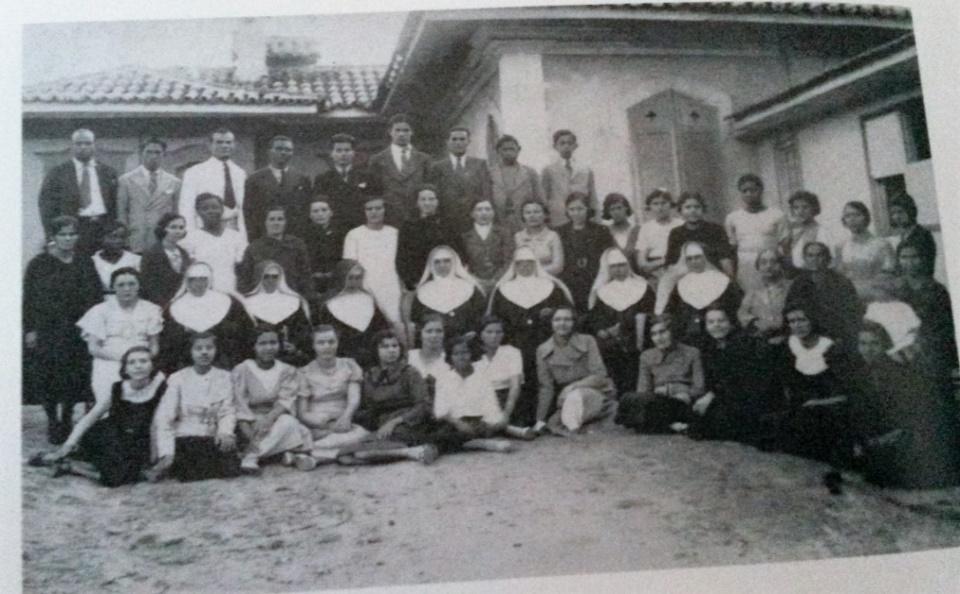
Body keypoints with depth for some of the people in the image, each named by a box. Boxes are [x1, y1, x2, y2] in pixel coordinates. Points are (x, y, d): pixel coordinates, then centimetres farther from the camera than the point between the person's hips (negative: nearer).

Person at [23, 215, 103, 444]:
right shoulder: (39, 264, 0)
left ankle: (66, 419, 20)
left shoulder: (85, 264, 6)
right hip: (45, 330, -1)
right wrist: (29, 329, -7)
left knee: (73, 381, 4)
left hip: (76, 331, 2)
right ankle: (52, 420, 13)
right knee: (46, 379, 0)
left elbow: (96, 297, 6)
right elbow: (28, 299, -1)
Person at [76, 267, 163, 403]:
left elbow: (154, 345, 12)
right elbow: (93, 348, 2)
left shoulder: (150, 310, 10)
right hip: (109, 370, -1)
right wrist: (120, 356, -13)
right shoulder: (101, 310, 6)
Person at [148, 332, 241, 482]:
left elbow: (228, 411, 0)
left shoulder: (224, 377, 5)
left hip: (213, 440, 2)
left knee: (229, 469, -24)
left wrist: (225, 432, -24)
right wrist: (166, 453, -18)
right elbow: (164, 417, -6)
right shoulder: (178, 379, 0)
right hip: (184, 438, -2)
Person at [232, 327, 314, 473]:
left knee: (288, 421, -31)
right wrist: (250, 434, -25)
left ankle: (251, 455, -26)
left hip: (276, 419, 3)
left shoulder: (288, 371, 5)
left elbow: (286, 401, -9)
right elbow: (240, 406, -10)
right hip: (251, 424, -3)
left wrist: (270, 417, -30)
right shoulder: (242, 371, -1)